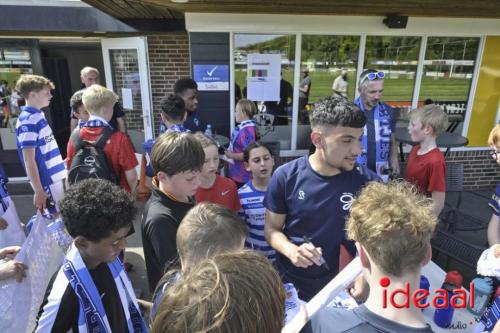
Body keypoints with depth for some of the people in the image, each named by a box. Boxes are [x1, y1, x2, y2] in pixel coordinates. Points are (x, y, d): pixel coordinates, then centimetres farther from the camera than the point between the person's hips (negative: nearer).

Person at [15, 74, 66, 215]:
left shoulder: (38, 115, 6)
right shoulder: (27, 121, -19)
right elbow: (29, 160, -19)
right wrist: (39, 191, -18)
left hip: (56, 176, 8)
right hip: (48, 181, -8)